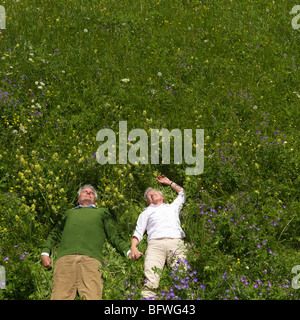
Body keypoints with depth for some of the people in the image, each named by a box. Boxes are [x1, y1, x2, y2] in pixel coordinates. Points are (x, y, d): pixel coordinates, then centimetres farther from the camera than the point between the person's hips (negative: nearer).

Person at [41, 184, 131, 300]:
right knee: (60, 296, -18)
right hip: (66, 258, 1)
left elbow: (114, 237, 24)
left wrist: (128, 251, 6)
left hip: (91, 259, -1)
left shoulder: (102, 212, 34)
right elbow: (55, 234, 31)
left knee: (93, 296, -23)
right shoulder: (69, 213, 37)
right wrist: (45, 253, 12)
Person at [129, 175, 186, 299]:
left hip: (176, 243, 1)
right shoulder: (147, 212, 34)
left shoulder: (173, 207, 39)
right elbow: (138, 232, 20)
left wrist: (169, 182, 58)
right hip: (155, 243, -1)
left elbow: (182, 193, 54)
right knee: (150, 282, -26)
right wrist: (133, 247, 1)